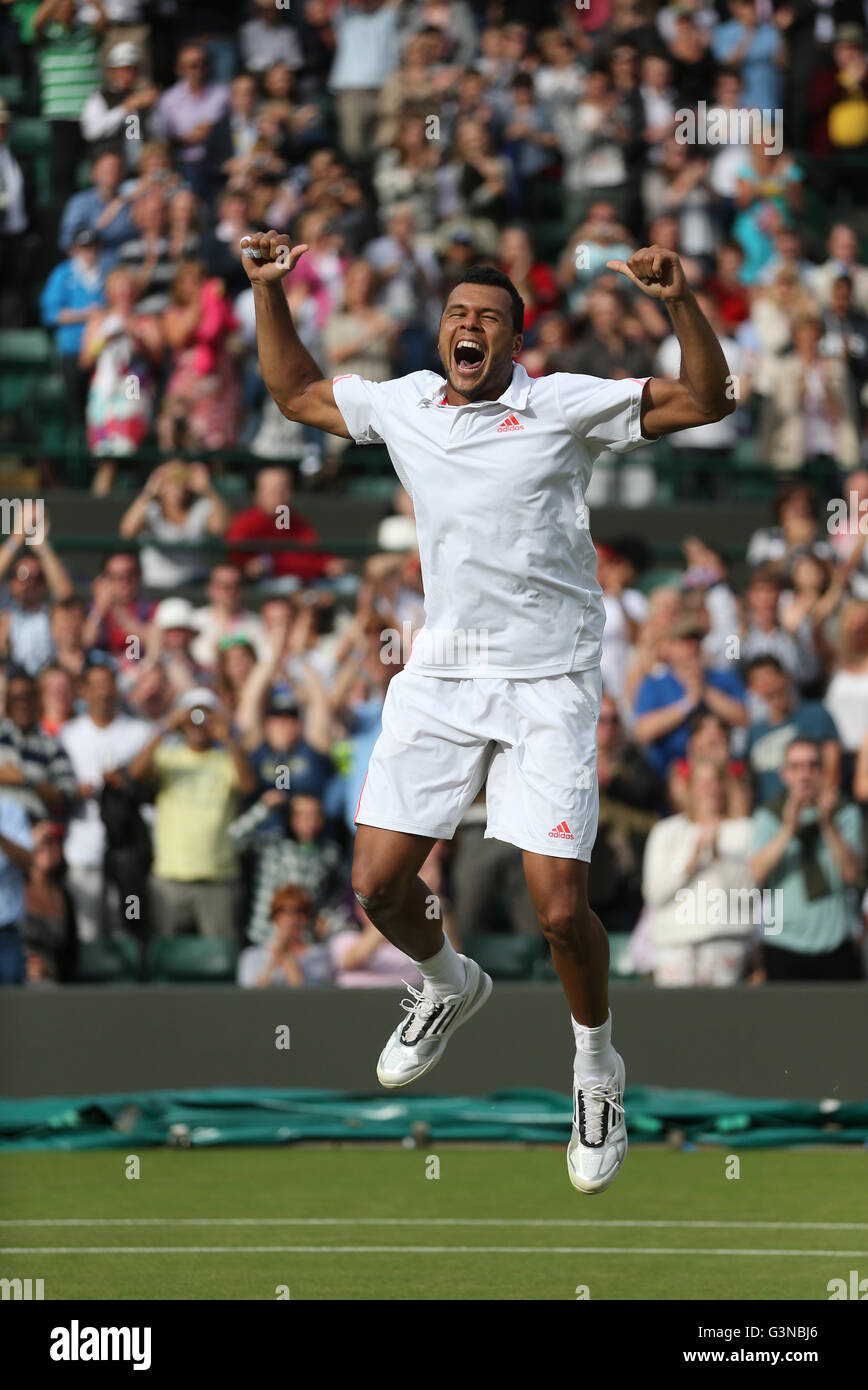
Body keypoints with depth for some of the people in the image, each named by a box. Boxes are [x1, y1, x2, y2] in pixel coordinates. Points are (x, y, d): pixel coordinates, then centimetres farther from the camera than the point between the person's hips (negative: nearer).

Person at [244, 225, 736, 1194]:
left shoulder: (565, 406, -3)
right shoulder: (403, 406, 10)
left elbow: (704, 402, -5)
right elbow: (296, 393, 26)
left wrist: (677, 302, -19)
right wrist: (267, 290, 17)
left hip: (547, 684, -4)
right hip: (437, 678, 4)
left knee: (559, 908, -12)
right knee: (377, 886, 1)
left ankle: (597, 1072, 14)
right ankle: (449, 986, 35)